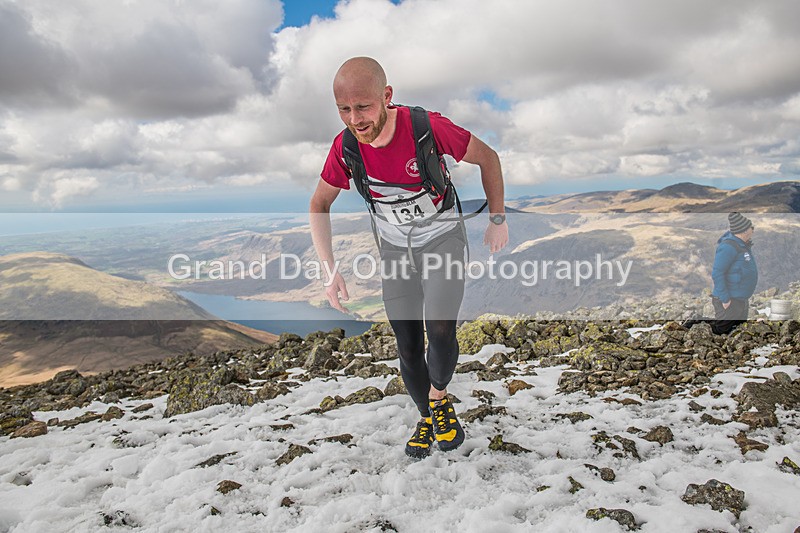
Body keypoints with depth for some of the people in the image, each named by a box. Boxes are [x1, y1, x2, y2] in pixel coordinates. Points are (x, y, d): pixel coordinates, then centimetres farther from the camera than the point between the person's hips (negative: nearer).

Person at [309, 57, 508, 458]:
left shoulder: (427, 127, -27)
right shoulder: (345, 147, -16)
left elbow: (487, 158, -11)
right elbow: (318, 205, -1)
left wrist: (498, 221, -4)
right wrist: (330, 270, -9)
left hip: (441, 234, -3)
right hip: (394, 246, 3)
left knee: (440, 330, -22)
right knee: (407, 346, 7)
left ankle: (438, 397, 10)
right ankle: (426, 416, 32)